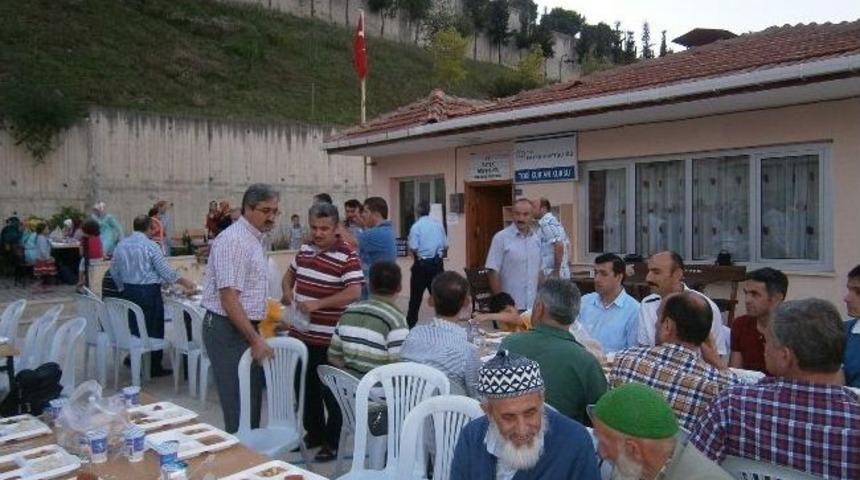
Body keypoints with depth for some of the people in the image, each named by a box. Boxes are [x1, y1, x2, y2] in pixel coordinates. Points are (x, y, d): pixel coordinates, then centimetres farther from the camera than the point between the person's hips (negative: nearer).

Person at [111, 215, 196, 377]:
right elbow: (166, 272, -10)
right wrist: (185, 282, 3)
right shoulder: (151, 246, -12)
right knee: (155, 329, 3)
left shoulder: (121, 245, 5)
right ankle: (155, 367, 9)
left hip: (129, 291, 6)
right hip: (149, 291, -6)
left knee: (134, 327, 15)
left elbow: (114, 271, 11)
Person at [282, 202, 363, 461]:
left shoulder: (347, 256, -15)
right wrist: (287, 291, 1)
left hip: (328, 338, -7)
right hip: (300, 333, 7)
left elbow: (354, 293, -22)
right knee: (306, 387, 19)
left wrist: (318, 304, -28)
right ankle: (314, 432, 37)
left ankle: (333, 442, 23)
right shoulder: (305, 249, 7)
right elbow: (290, 274, 23)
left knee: (330, 391, 7)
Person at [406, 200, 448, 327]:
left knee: (416, 296, 8)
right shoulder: (438, 224, 2)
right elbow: (445, 245, 4)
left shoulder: (416, 226, -11)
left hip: (422, 264, -3)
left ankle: (410, 323, 18)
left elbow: (413, 248, -15)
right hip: (437, 263, 3)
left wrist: (416, 255, 6)